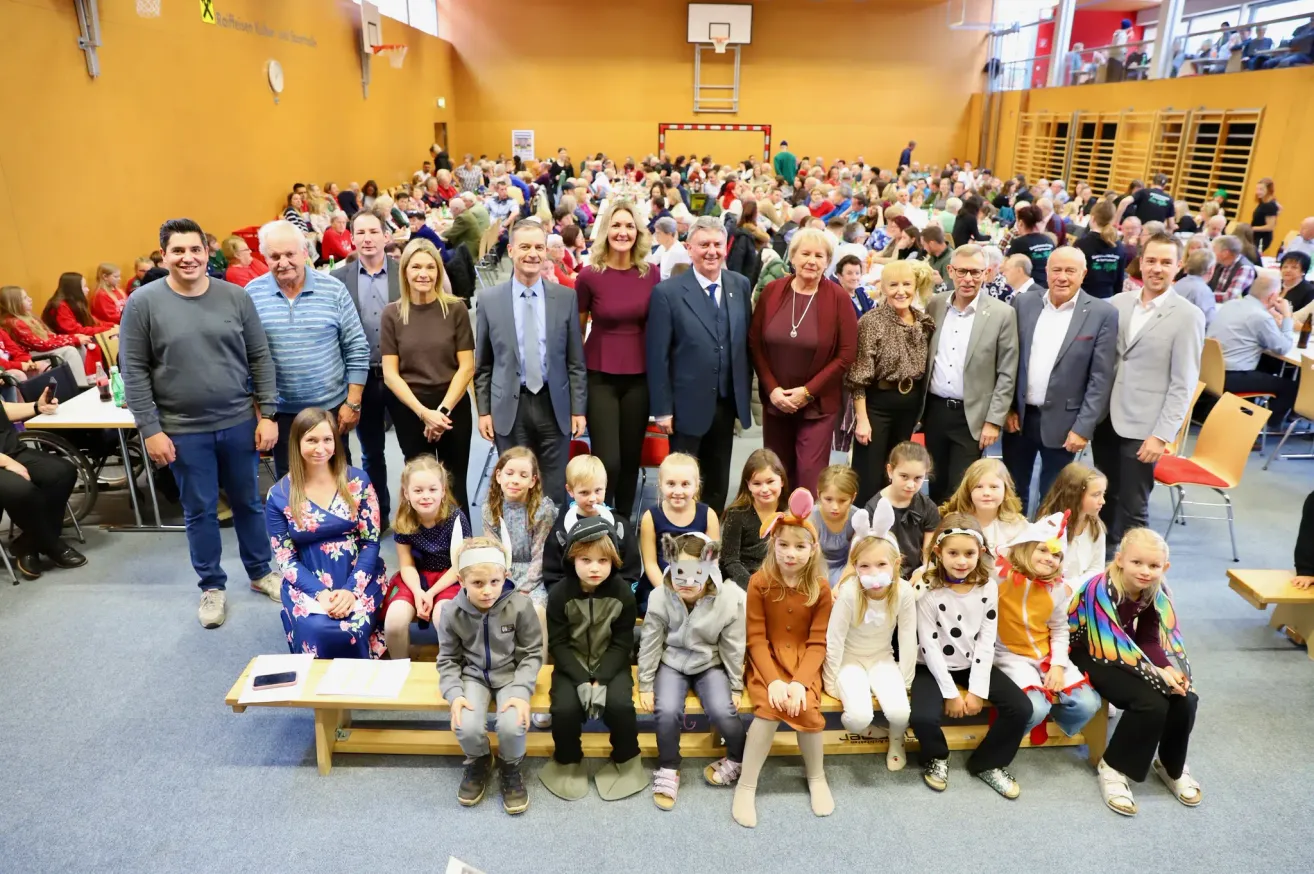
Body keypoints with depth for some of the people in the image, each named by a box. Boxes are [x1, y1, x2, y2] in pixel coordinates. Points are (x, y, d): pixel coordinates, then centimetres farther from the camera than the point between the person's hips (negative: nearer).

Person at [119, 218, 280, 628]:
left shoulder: (236, 297, 0)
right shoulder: (143, 303, -5)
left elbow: (260, 358, 2)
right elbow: (134, 371, -4)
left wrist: (267, 414, -2)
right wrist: (150, 429, -8)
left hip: (239, 422, 1)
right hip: (183, 430, -1)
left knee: (248, 502, 14)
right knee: (199, 511, 11)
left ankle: (260, 572, 33)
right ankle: (212, 586, 27)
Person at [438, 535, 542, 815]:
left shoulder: (520, 606, -19)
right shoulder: (453, 613, -13)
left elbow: (532, 654, -9)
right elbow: (448, 659, 0)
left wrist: (521, 692, -21)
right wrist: (454, 694, -16)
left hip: (511, 675, -1)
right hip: (474, 675, 2)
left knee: (512, 726, -26)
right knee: (467, 728, -24)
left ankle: (510, 767, 11)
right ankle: (478, 763, 14)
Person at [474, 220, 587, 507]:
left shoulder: (566, 297, 2)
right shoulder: (488, 299, 1)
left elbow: (576, 360, 3)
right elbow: (482, 363, 5)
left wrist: (578, 409, 0)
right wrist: (484, 410, 1)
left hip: (554, 406, 0)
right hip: (510, 407, 0)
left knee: (554, 492, 9)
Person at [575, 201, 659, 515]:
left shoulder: (650, 274, 0)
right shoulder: (589, 274, -8)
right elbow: (576, 328, 2)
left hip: (639, 376, 3)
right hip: (600, 376, -3)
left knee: (631, 458, 12)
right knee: (607, 461, -7)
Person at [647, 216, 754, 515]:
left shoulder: (740, 285, 3)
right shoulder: (667, 292, -11)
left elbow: (747, 342, 8)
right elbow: (657, 356, -10)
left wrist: (745, 395, 7)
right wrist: (662, 409, -12)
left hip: (727, 404, 5)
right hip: (688, 406, -4)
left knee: (718, 482, 17)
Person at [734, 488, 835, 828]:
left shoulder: (820, 588, -7)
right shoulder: (759, 582, -11)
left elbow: (817, 643, -6)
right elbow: (756, 638, -10)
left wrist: (800, 681, -20)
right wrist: (773, 680, -22)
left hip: (803, 662, 1)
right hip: (766, 660, -1)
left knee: (807, 709, -24)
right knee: (770, 708, -27)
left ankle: (817, 778, 7)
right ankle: (746, 787, -10)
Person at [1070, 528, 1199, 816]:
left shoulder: (1158, 593, -6)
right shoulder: (1101, 589, -29)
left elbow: (1151, 641, -5)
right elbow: (1110, 647, -28)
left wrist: (1172, 670, -24)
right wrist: (1157, 673, -30)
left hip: (1127, 655, 7)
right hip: (1091, 654, -6)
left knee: (1185, 699, -12)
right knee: (1151, 703, -25)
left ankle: (1172, 766, 15)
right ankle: (1113, 768, -5)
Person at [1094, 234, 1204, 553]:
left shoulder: (1188, 316, -8)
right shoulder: (1118, 302, 5)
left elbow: (1183, 385, -10)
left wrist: (1162, 435, -15)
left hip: (1142, 427, -4)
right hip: (1105, 419, 4)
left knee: (1132, 509, 6)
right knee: (1104, 499, 17)